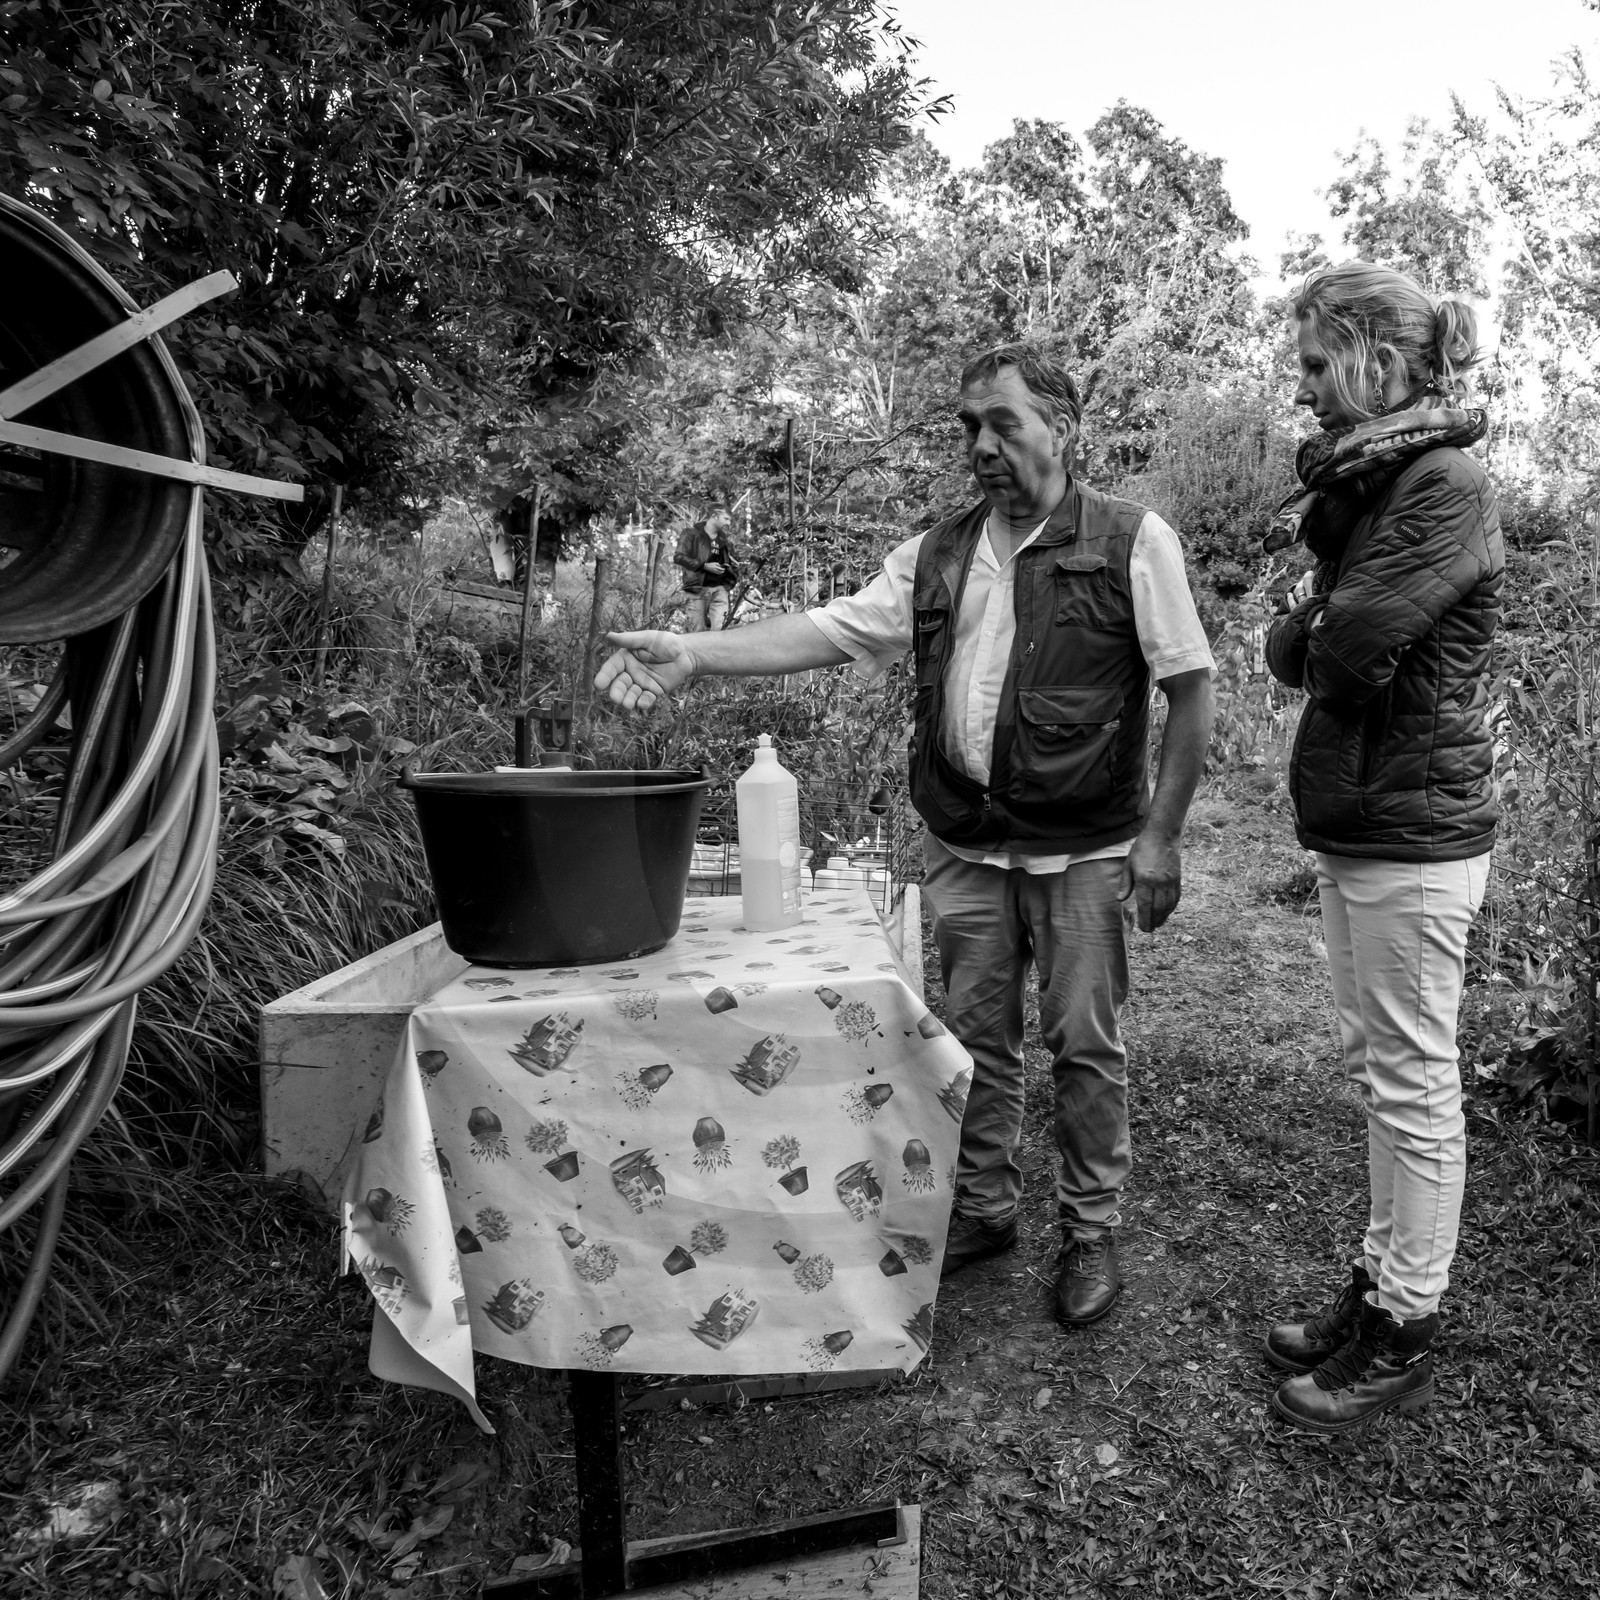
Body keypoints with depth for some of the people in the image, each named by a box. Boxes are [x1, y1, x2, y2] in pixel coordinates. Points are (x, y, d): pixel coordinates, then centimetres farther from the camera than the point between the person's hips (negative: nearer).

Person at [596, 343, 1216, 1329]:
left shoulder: (1131, 541, -5)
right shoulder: (939, 555, 8)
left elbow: (1191, 689, -5)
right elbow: (833, 629, -1)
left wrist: (1161, 835, -9)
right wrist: (695, 655, -13)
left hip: (1083, 850, -4)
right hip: (965, 848, 4)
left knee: (1084, 1043, 6)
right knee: (976, 1036, 14)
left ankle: (1093, 1231, 26)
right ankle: (985, 1209, 33)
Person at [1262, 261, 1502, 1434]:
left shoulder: (1446, 486, -14)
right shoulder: (1370, 481, 14)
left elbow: (1341, 648, -23)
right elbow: (1291, 652, 8)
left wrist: (1325, 616, -2)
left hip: (1413, 838, -9)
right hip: (1356, 824, 9)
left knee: (1414, 1085, 2)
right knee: (1378, 1068, 16)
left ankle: (1407, 1338, 17)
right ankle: (1382, 1283, 31)